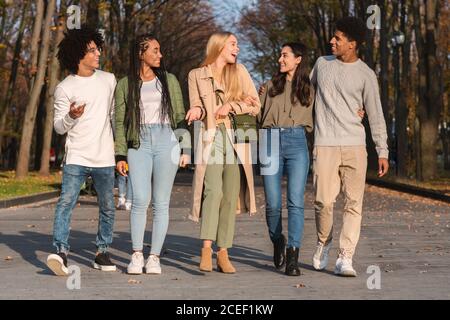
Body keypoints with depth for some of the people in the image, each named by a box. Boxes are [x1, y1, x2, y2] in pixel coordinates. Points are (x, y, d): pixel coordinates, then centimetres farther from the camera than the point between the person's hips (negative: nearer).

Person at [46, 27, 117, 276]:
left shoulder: (109, 80, 9)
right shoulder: (64, 89, -2)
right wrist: (71, 116, -21)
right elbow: (59, 127, -1)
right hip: (76, 157, -3)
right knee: (66, 202, -17)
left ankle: (102, 253, 20)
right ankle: (61, 252, -19)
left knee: (108, 208, 7)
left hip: (104, 158, 3)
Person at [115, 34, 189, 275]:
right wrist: (120, 155, 1)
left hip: (166, 141, 1)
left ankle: (154, 257, 6)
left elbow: (180, 116, 13)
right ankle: (137, 255, 0)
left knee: (161, 203, 0)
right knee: (140, 200, -12)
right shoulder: (125, 84, 10)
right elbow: (120, 122, 8)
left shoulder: (169, 80, 13)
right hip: (139, 144, -1)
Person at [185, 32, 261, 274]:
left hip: (235, 138, 2)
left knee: (230, 196, -1)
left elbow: (255, 105, 9)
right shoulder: (197, 75, 9)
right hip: (211, 138, -2)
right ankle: (206, 248, -21)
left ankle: (223, 253, 3)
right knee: (213, 191, -20)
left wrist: (231, 106, -5)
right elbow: (196, 107, 8)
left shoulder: (239, 72, 13)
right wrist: (197, 111, -14)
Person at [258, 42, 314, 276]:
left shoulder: (308, 90, 16)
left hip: (296, 143, -1)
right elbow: (258, 113, 17)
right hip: (271, 143, 1)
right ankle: (277, 241, 26)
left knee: (295, 202, -11)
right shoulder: (271, 85, 17)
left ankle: (293, 257, -11)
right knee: (273, 203, -2)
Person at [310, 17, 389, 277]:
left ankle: (345, 258, -6)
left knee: (354, 202, -7)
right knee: (324, 201, -4)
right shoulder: (322, 63, 11)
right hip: (325, 144, 1)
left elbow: (375, 114, 4)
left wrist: (383, 151, 1)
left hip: (355, 145, -1)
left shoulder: (366, 75, 3)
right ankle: (323, 243, 22)